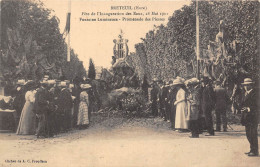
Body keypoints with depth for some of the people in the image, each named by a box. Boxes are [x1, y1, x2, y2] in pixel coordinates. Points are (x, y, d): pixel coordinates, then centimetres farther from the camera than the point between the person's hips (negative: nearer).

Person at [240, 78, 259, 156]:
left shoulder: (254, 93, -12)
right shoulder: (246, 93, 16)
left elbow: (256, 106, -16)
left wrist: (248, 109, -24)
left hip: (252, 117, -9)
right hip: (247, 117, 9)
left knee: (253, 134, -5)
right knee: (249, 134, 14)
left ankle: (255, 151, 2)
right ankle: (252, 149, 24)